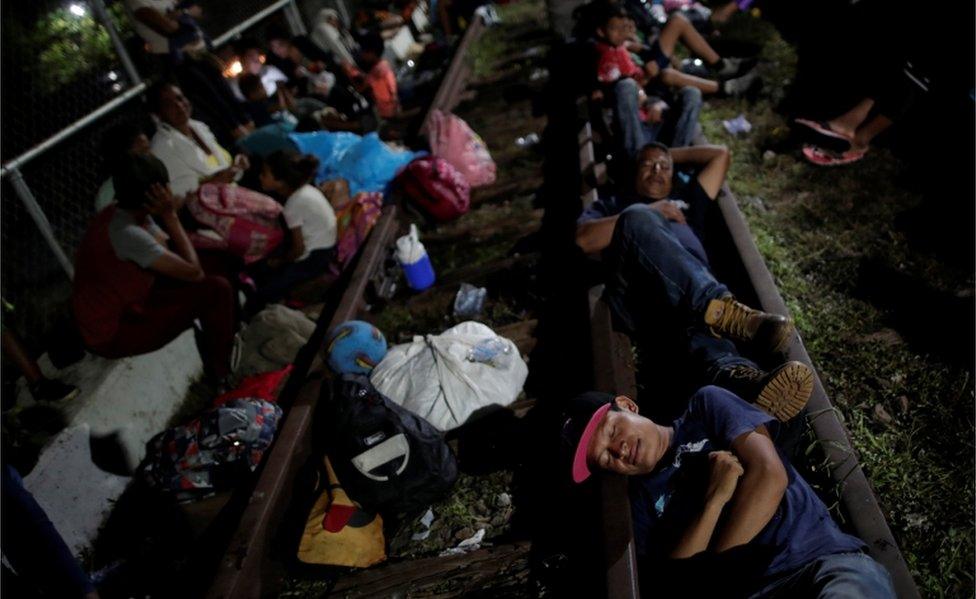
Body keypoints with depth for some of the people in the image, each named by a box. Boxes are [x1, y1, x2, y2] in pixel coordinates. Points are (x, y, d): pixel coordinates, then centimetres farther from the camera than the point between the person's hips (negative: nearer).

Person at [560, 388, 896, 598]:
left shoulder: (706, 406, 10)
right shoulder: (639, 499, 13)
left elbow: (769, 476, -4)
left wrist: (712, 562, -3)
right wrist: (715, 498, -8)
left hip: (824, 557, -3)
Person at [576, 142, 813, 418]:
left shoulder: (685, 201, 43)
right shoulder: (611, 204, 35)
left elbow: (720, 154, 48)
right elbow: (585, 239, 12)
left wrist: (673, 155, 52)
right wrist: (648, 213, 8)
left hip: (694, 289, 2)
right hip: (635, 298, -2)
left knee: (704, 315, -36)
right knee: (638, 218, -31)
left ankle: (740, 378, -71)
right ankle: (718, 306, -52)